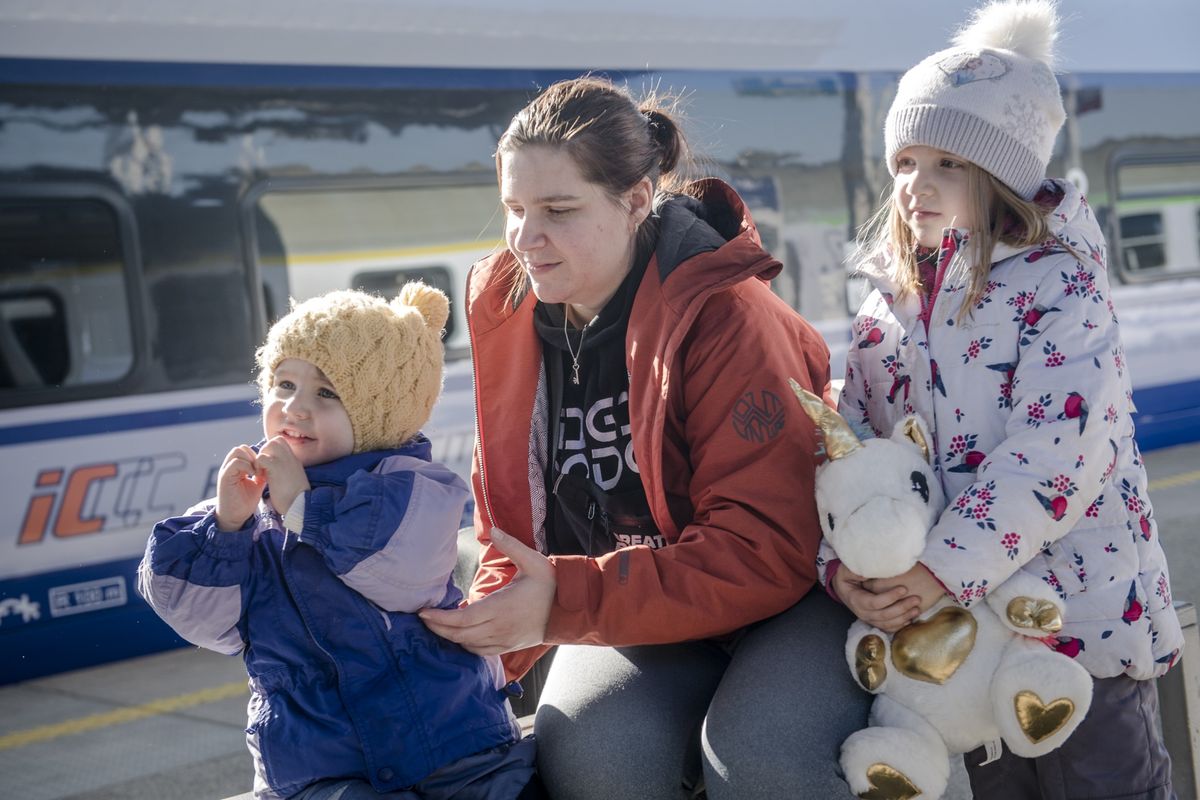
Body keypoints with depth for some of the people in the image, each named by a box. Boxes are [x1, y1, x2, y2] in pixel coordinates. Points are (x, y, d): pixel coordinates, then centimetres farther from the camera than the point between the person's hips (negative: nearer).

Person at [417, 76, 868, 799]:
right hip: (634, 616, 4)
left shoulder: (726, 313, -20)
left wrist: (567, 601, -30)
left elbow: (766, 549, -24)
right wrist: (494, 629, -7)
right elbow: (509, 512, 12)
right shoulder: (509, 313, 0)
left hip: (789, 593, -4)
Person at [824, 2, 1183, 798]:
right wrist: (841, 559, -15)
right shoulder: (889, 304, 7)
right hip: (958, 619, 6)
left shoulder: (1060, 284, -12)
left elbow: (1060, 447, -23)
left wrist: (946, 567, -27)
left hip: (1083, 611, -5)